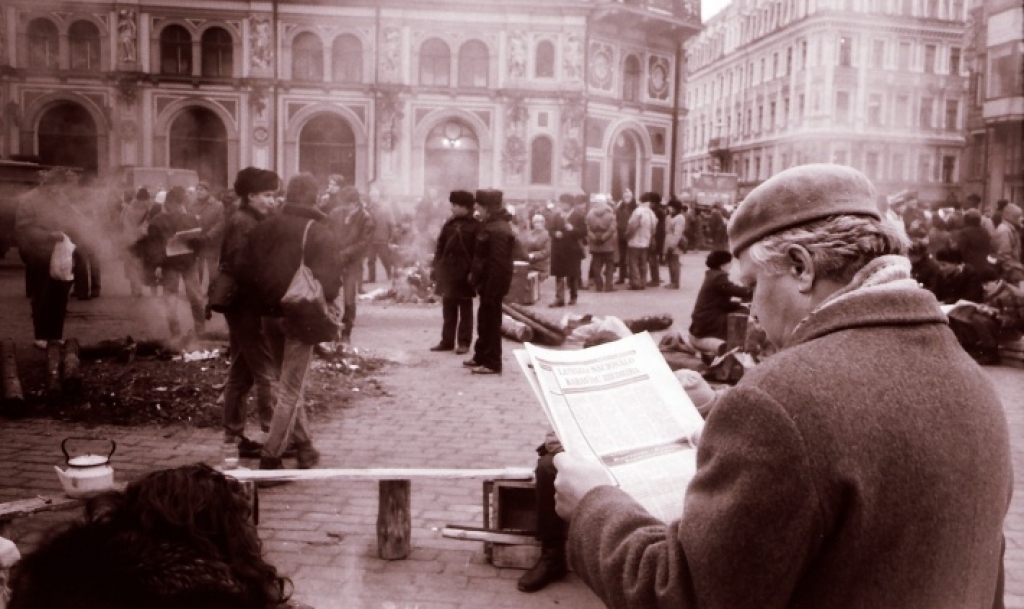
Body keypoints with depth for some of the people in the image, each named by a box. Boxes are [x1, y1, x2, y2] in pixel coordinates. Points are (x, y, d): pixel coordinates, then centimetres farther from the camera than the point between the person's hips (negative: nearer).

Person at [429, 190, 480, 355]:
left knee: (465, 309, 5)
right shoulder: (450, 224, 10)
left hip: (464, 273, -6)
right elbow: (440, 246, 12)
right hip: (448, 271, 6)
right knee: (448, 308, 11)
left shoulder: (475, 226, -9)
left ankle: (464, 342, 10)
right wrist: (435, 265, 7)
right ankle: (447, 341, 18)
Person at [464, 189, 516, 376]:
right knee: (484, 320, 18)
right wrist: (475, 274, 17)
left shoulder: (498, 230, -20)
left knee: (491, 322, -3)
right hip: (486, 281, 10)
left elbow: (498, 264, -23)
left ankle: (492, 363, 4)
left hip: (492, 284, -10)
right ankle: (481, 357, 29)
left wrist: (490, 290, -23)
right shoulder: (490, 225, 13)